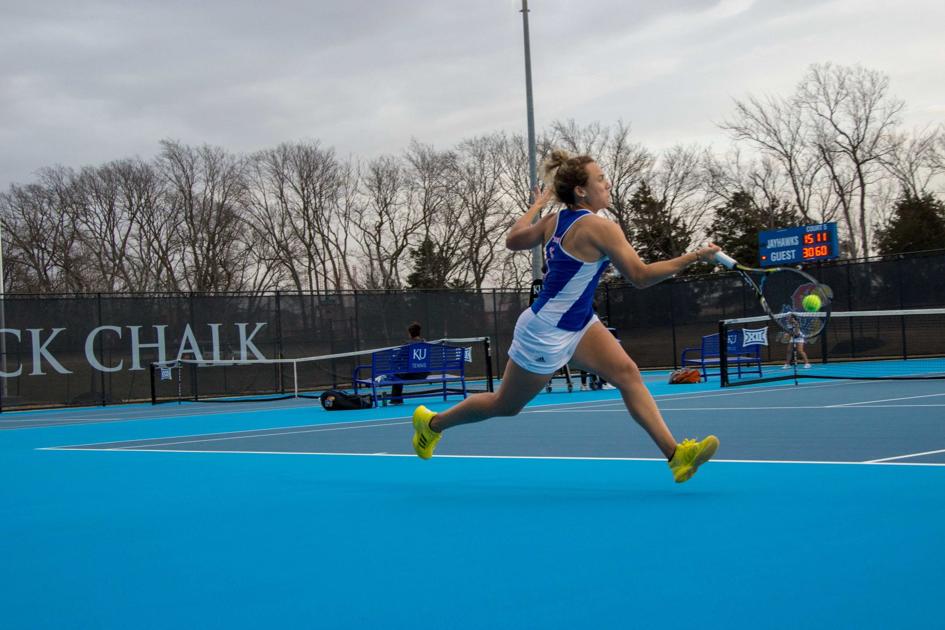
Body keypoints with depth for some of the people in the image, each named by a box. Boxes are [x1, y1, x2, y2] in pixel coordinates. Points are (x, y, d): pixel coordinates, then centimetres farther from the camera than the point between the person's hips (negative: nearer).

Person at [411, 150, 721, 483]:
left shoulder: (554, 220, -1)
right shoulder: (599, 227, -25)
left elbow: (512, 240, 14)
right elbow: (641, 276, -25)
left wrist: (537, 204, 26)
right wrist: (694, 256, -20)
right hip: (545, 333, -9)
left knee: (627, 373, -8)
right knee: (505, 406, 11)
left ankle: (675, 454, -13)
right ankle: (433, 422, 32)